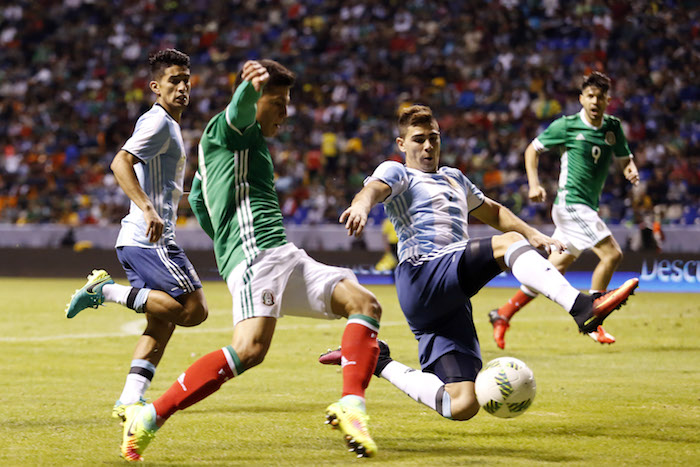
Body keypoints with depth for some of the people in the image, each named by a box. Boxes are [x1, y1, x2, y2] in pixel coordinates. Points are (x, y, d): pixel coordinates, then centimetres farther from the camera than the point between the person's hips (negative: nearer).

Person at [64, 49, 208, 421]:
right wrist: (148, 209, -32)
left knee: (162, 323, 7)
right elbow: (120, 163, -23)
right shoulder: (158, 122, -9)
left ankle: (130, 401, 1)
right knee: (193, 309, -14)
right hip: (150, 239, -10)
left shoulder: (166, 124, 23)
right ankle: (107, 290, -10)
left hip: (137, 240, 10)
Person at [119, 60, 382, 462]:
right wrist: (253, 84, -47)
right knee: (250, 349, -29)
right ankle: (150, 418, -24)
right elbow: (240, 106, -24)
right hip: (256, 252, -10)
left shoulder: (252, 143, 31)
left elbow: (197, 198, 42)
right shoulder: (229, 130, 4)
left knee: (364, 304, -2)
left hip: (284, 257, 10)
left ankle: (351, 406, -18)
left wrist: (225, 242, 43)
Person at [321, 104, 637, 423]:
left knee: (462, 406, -8)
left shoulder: (453, 179, 33)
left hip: (452, 301, 7)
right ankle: (582, 309, -42)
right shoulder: (396, 173, 11)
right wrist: (361, 205, -38)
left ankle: (380, 363, 10)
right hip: (422, 279, -7)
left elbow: (493, 212, 46)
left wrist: (532, 234, 27)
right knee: (507, 243, -26)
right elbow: (374, 188, -13)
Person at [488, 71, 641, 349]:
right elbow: (533, 149, 4)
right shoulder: (566, 126, -6)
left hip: (588, 207, 7)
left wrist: (631, 171, -7)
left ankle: (504, 314, 18)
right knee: (612, 254, -16)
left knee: (555, 269, 9)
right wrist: (534, 184, -8)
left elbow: (624, 159, 17)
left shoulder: (613, 127, 9)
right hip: (571, 204, -7)